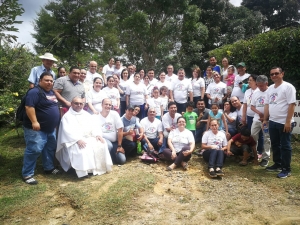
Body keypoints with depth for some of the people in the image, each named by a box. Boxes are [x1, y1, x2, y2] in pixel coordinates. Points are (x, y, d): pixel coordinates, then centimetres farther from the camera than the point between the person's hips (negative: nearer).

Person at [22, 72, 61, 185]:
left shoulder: (52, 92, 13)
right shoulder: (35, 92, -16)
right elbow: (29, 107, -25)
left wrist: (56, 121, 23)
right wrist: (34, 122, -30)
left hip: (50, 128, 9)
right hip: (37, 129, -9)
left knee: (50, 148, 16)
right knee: (34, 150, -9)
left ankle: (49, 167, 31)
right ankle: (27, 174, 3)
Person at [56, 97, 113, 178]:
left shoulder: (86, 114, 20)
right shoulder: (67, 116, 2)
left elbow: (93, 126, 13)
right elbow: (67, 131, -12)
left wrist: (97, 134, -8)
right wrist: (78, 139, -27)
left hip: (89, 138, 5)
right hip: (74, 141, -5)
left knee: (101, 145, -19)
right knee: (82, 150, -36)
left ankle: (99, 167, -12)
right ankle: (82, 171, -27)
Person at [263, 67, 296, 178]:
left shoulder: (288, 87, -10)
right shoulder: (270, 88, 12)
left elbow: (292, 105, -15)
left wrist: (288, 122, -19)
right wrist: (265, 119, 12)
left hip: (284, 123, -7)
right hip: (272, 122, 7)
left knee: (285, 146, 1)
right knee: (275, 144, 17)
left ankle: (286, 169, 12)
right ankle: (278, 164, 32)